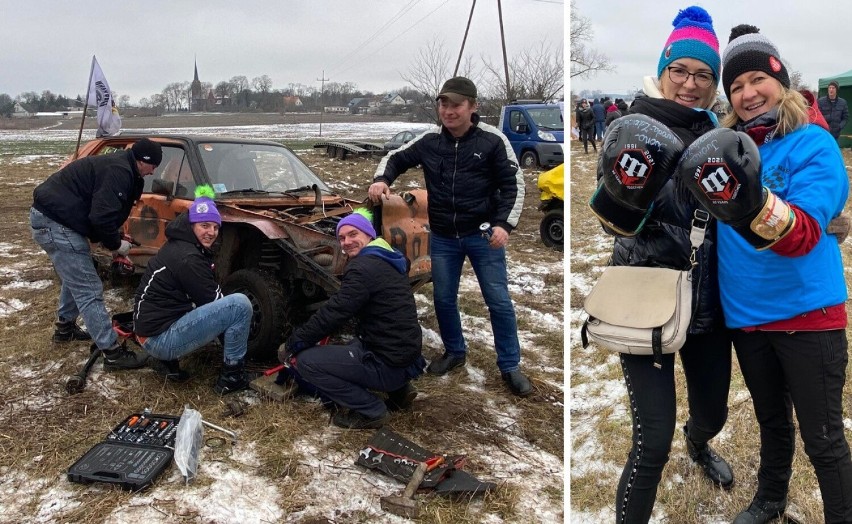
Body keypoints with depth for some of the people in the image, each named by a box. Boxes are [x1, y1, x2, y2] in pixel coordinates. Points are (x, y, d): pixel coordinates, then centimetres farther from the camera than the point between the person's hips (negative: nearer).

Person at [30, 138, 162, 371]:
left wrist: (114, 238, 12)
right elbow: (101, 217, -25)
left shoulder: (118, 166, 15)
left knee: (76, 278, 29)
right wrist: (116, 244, -9)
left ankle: (65, 327, 46)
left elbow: (101, 211, 22)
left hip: (49, 217, 11)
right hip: (56, 224, -11)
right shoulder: (119, 172, -18)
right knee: (89, 290, -10)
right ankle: (113, 353, -7)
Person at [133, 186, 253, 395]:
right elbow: (213, 300, -12)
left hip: (150, 327, 10)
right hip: (160, 339, -10)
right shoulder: (188, 258, -19)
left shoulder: (178, 244, 11)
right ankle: (231, 376, -5)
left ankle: (170, 361, 19)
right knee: (240, 304, -18)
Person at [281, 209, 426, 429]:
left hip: (388, 364, -10)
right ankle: (399, 389, 18)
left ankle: (370, 410, -3)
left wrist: (292, 344, -5)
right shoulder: (388, 261, 14)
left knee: (305, 360, -10)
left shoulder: (363, 268, -17)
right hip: (406, 354, 10)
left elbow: (333, 314, -18)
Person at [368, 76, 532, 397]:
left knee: (499, 301, 1)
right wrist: (381, 180, -8)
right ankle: (454, 352, 35)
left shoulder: (492, 140, -8)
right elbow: (395, 158, 14)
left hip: (483, 234, -3)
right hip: (442, 238, 3)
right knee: (443, 298, 13)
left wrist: (504, 224, -16)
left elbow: (513, 184, -5)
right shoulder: (429, 141, 0)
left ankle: (510, 367, 14)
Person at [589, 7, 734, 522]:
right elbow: (618, 220, -19)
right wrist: (625, 188, -41)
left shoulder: (717, 134, 5)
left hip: (708, 301, 5)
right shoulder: (631, 129, -9)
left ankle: (697, 444, 60)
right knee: (654, 441, -10)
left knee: (713, 410, 23)